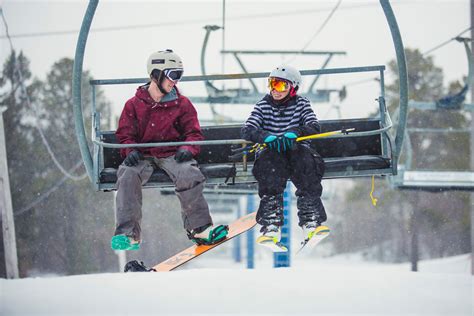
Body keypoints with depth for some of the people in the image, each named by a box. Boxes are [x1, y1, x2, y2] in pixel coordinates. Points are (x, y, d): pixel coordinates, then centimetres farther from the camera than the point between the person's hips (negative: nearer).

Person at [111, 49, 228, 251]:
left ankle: (199, 228, -23)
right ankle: (128, 234, -34)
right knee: (127, 176, -31)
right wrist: (131, 151, -12)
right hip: (143, 156, 0)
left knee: (189, 174, -32)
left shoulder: (182, 104, 10)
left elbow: (193, 133, 9)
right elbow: (125, 133, 9)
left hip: (172, 155, 0)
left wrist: (187, 149, -13)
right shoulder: (134, 105, 9)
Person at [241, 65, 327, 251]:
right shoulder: (263, 106, 6)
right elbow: (247, 130, -6)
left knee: (305, 158, -33)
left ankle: (311, 222, -37)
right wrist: (264, 135, -29)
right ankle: (271, 226, -44)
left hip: (296, 150, 0)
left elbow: (315, 127, -10)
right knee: (272, 159, -35)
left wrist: (295, 132, -31)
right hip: (270, 153, 0)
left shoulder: (301, 104, 5)